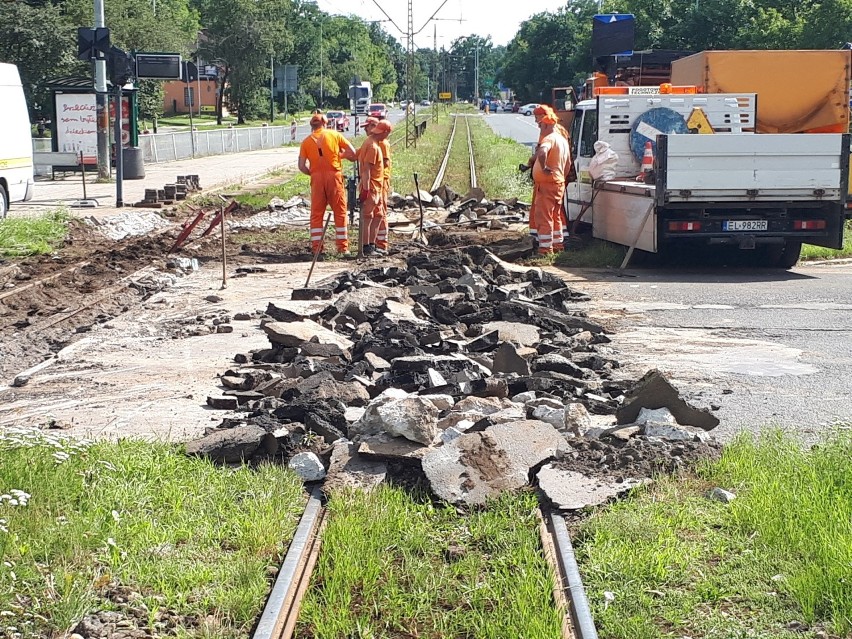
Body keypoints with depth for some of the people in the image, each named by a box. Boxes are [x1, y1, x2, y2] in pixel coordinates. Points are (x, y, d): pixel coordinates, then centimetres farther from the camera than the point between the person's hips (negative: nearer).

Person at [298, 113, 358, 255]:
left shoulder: (306, 141, 7)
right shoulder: (334, 135, 5)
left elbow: (302, 166, 0)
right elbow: (352, 152, 2)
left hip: (317, 178, 1)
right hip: (334, 176, -1)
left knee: (316, 213, 7)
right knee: (340, 212, 5)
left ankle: (316, 247, 5)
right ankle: (342, 246, 4)